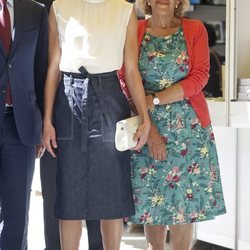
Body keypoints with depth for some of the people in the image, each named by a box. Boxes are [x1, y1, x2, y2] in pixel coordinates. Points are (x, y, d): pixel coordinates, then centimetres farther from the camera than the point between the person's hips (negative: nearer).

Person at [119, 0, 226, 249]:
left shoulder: (195, 30, 2)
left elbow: (200, 77, -7)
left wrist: (154, 99, -14)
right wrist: (148, 128, -13)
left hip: (187, 127, 0)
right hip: (146, 126, 0)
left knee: (184, 199, 1)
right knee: (150, 199, 3)